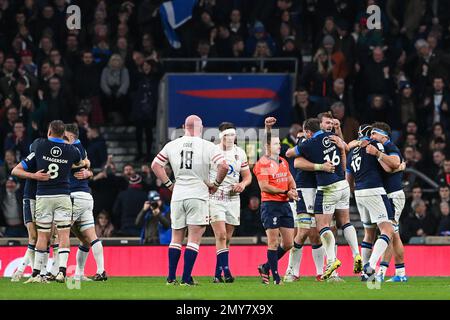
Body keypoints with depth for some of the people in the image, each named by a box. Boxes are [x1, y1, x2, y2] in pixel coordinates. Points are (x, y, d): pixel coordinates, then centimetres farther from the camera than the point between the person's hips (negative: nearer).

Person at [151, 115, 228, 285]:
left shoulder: (172, 145, 5)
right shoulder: (207, 146, -6)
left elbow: (155, 165, 10)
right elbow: (224, 166, -14)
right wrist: (216, 184, 1)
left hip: (178, 195, 4)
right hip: (198, 195, -4)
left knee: (176, 237, 13)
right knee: (194, 238, -1)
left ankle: (171, 277, 10)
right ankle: (186, 278, -7)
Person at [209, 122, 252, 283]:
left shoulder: (240, 153, 9)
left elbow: (247, 176, 15)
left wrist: (243, 184, -6)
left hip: (233, 198, 5)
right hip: (215, 197, -5)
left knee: (227, 239, 7)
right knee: (221, 236, -16)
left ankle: (218, 274, 14)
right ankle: (226, 272, -21)